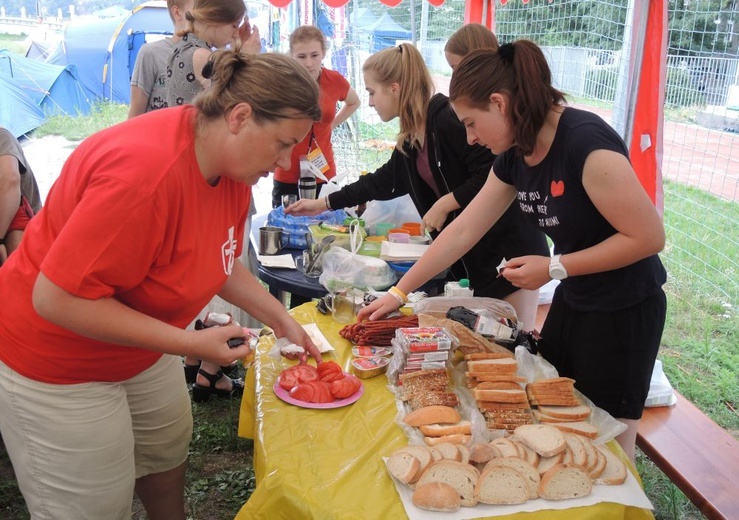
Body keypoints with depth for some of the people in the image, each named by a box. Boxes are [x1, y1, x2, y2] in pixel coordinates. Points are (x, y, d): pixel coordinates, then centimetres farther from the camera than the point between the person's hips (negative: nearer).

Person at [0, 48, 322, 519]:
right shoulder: (146, 170, -36)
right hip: (57, 363, -8)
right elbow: (57, 299, -32)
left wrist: (279, 318, -1)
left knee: (170, 449, 22)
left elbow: (219, 260, 9)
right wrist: (191, 344, -30)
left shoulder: (233, 161, -7)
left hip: (142, 345, 8)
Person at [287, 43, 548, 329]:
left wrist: (445, 203, -17)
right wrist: (324, 203, 27)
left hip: (509, 251, -9)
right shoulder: (410, 138, 11)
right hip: (474, 257, 9)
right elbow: (385, 180, 24)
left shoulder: (449, 118, -17)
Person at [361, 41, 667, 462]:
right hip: (572, 302, 8)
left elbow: (649, 237, -24)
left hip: (624, 313, -7)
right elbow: (463, 232, 3)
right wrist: (399, 292, 5)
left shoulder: (586, 142, -27)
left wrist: (554, 268, -21)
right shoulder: (514, 156, -2)